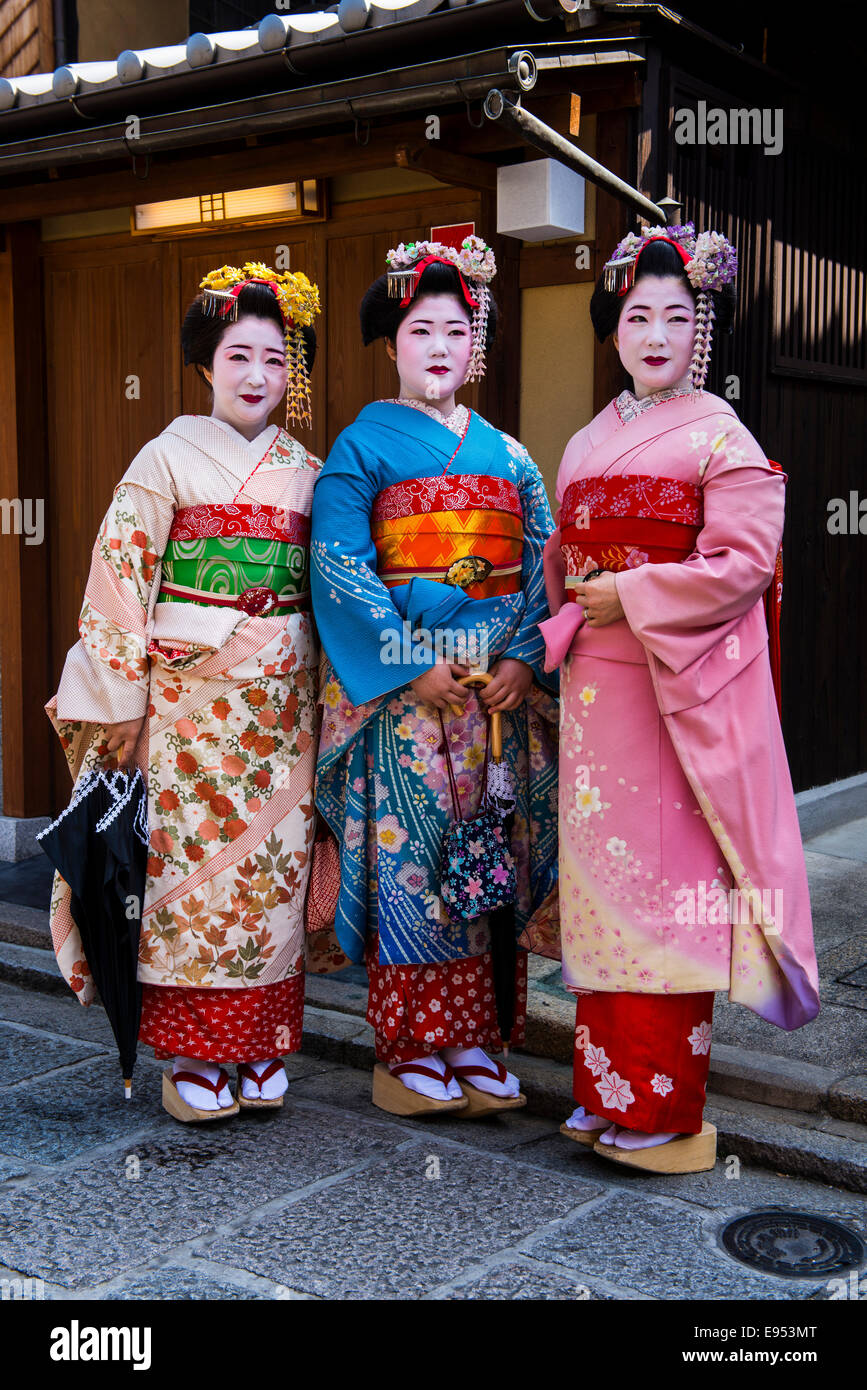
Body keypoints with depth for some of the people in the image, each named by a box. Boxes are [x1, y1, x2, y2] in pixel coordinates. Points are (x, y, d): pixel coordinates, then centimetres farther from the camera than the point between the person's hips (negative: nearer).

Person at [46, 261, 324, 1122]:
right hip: (189, 697, -3)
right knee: (189, 862, -2)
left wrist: (324, 693, 8)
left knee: (271, 865, 5)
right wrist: (124, 699, -9)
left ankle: (261, 1047, 18)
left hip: (281, 703, 4)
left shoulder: (306, 472, 11)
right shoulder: (169, 458, 0)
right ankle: (192, 1056, 10)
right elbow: (119, 577, -5)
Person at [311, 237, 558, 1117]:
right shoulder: (362, 447, 3)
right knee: (411, 857, -3)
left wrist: (523, 657, -7)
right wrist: (412, 666, -15)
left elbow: (542, 568, 10)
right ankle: (410, 1055, 7)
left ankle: (475, 1045, 14)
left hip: (500, 686, 4)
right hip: (402, 687, -4)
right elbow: (340, 569, -7)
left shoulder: (507, 457, 15)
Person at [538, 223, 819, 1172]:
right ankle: (608, 1089, 20)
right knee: (600, 876, 8)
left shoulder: (720, 436, -3)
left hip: (682, 687, -6)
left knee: (668, 883, -3)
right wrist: (559, 630, 1)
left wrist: (629, 596, -12)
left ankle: (666, 1111, 9)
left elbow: (743, 563, -12)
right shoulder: (589, 443, 17)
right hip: (594, 685, 6)